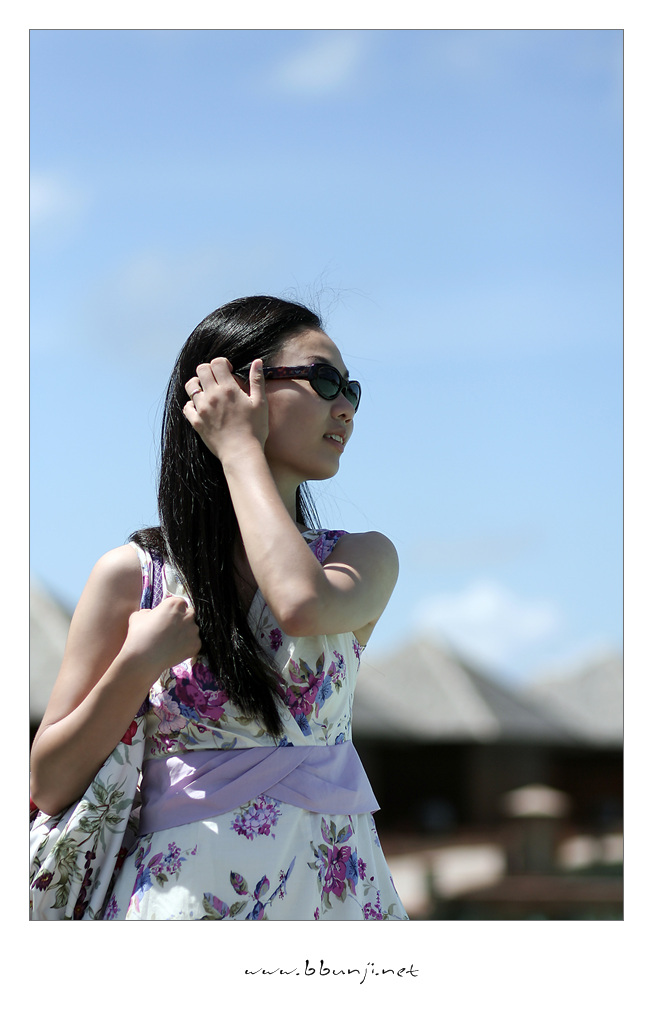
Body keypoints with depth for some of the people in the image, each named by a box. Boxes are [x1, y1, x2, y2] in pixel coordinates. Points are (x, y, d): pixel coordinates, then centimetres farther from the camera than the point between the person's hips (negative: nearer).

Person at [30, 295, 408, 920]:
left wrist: (240, 447, -9)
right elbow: (49, 787, 1)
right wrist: (138, 663, -15)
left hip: (337, 891, 2)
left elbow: (304, 604, -22)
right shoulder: (131, 575, 1)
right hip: (189, 891, -1)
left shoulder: (366, 559, 5)